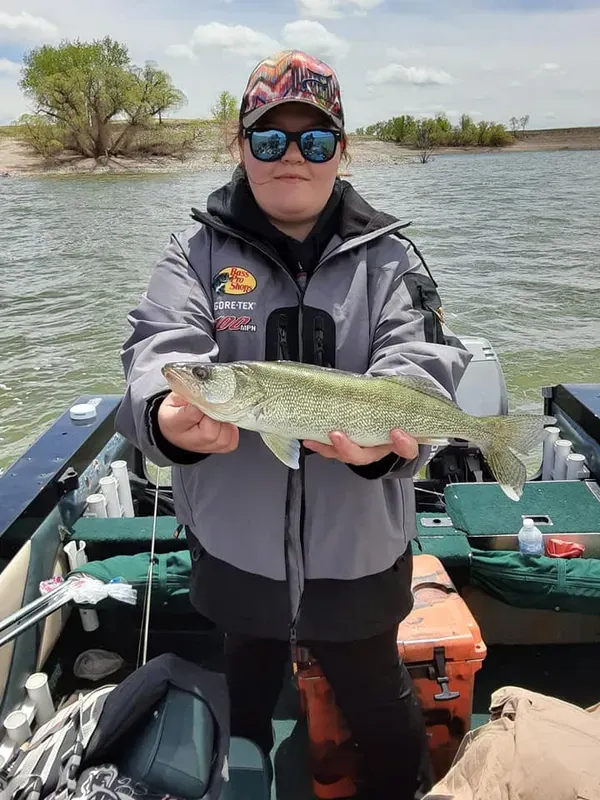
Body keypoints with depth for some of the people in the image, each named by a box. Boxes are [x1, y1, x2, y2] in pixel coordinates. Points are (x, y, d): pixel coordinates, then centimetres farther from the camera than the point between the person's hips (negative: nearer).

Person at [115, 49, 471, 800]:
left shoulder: (388, 257, -3)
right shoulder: (197, 250, -2)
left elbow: (421, 365, -16)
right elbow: (160, 349, -17)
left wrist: (386, 433, -39)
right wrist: (167, 413, -41)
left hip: (356, 552, 0)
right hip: (234, 549, 1)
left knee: (380, 710, 22)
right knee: (244, 704, 27)